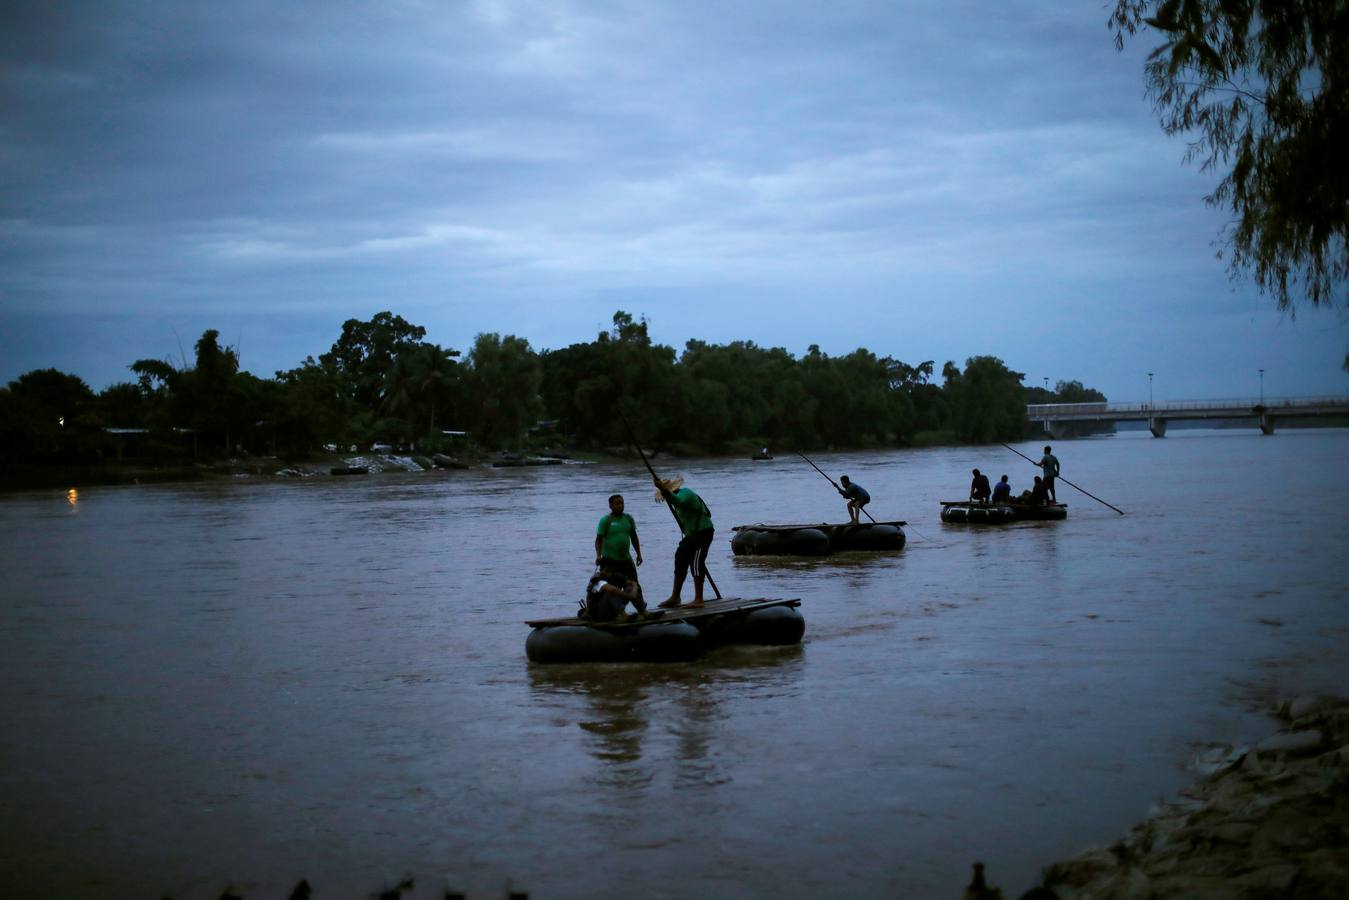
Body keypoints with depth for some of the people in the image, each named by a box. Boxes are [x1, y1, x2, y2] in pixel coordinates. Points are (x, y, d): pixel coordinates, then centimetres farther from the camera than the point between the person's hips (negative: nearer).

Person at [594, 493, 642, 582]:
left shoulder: (628, 519, 8)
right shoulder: (605, 520, -7)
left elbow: (634, 537, 17)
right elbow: (598, 540, -8)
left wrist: (639, 554, 14)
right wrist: (598, 556, -21)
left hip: (626, 559, 5)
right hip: (609, 560, -5)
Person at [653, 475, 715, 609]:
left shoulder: (685, 494, -18)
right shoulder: (680, 496, 14)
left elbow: (677, 502, -42)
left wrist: (663, 489, -53)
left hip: (702, 533, -11)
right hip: (692, 535, 11)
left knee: (696, 564, -10)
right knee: (680, 562, 9)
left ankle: (698, 600, -5)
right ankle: (675, 598, 13)